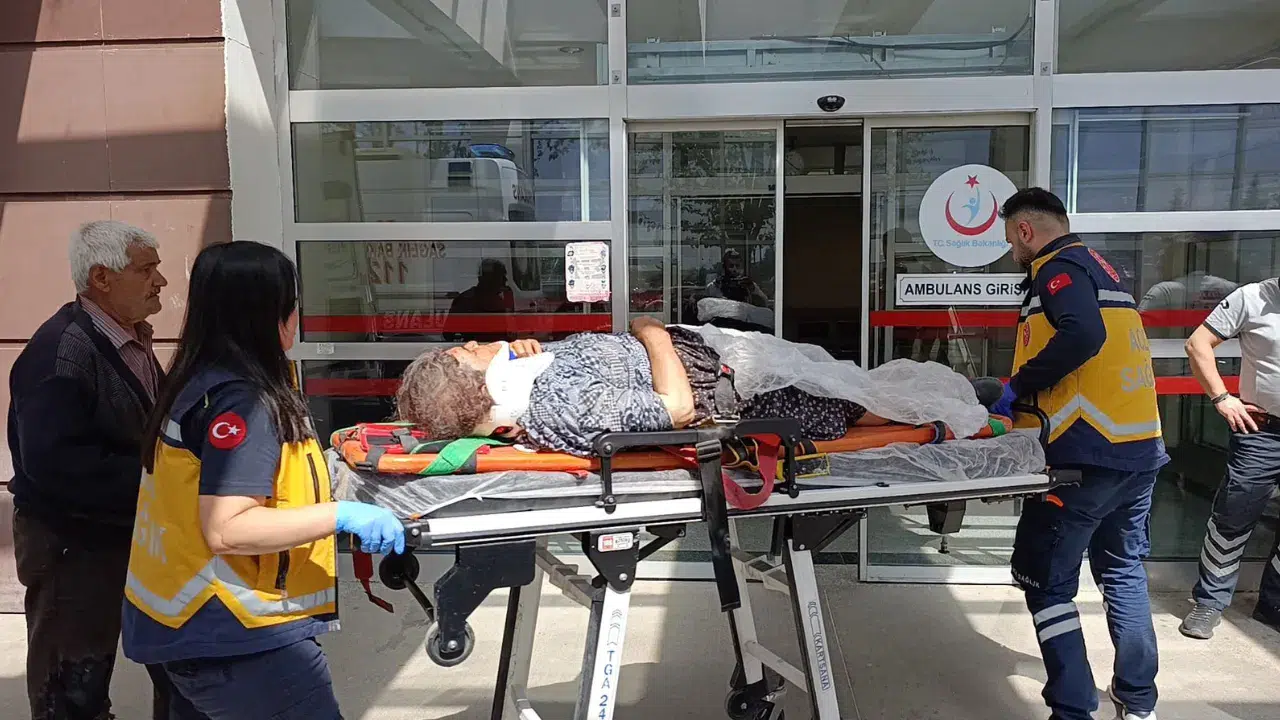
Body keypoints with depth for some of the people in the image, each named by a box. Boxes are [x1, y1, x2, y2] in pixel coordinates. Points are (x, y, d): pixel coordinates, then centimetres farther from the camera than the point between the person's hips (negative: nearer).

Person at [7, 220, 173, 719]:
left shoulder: (130, 341, 7)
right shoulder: (60, 351, -22)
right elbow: (56, 462, -30)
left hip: (122, 532, 9)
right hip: (72, 545, -8)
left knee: (96, 668, 23)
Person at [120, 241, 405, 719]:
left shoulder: (203, 381, 7)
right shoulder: (240, 400, -22)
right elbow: (226, 529, -26)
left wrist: (308, 478, 15)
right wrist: (342, 515, -27)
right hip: (232, 637, -10)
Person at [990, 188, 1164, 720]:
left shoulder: (1058, 268, -7)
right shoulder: (1097, 266, 20)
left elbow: (1081, 336, -26)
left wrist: (1018, 386, -13)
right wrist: (1023, 396, 17)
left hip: (1089, 453, -10)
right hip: (1141, 446, 10)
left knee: (1046, 578, -1)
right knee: (1123, 570, 20)